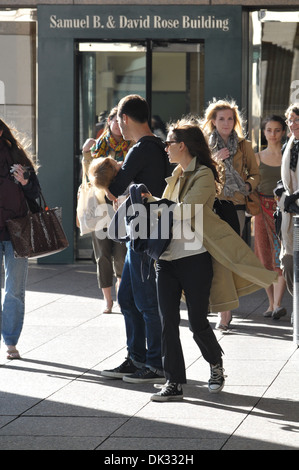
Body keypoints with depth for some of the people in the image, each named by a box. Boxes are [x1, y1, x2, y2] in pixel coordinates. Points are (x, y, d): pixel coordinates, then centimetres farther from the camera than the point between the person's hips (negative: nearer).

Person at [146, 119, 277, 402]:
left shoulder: (203, 175, -8)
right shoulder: (176, 175, 17)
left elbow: (184, 211, -19)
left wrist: (152, 202, -15)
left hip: (195, 258, -7)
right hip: (168, 258, 7)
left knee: (197, 323, 1)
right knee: (168, 322, 0)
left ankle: (216, 365, 27)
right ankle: (174, 383, 3)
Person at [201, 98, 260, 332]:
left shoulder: (243, 146, 7)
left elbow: (255, 174, 11)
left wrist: (247, 186, -10)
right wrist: (213, 160, -13)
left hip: (235, 207, -1)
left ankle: (225, 311, -8)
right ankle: (224, 311, 9)